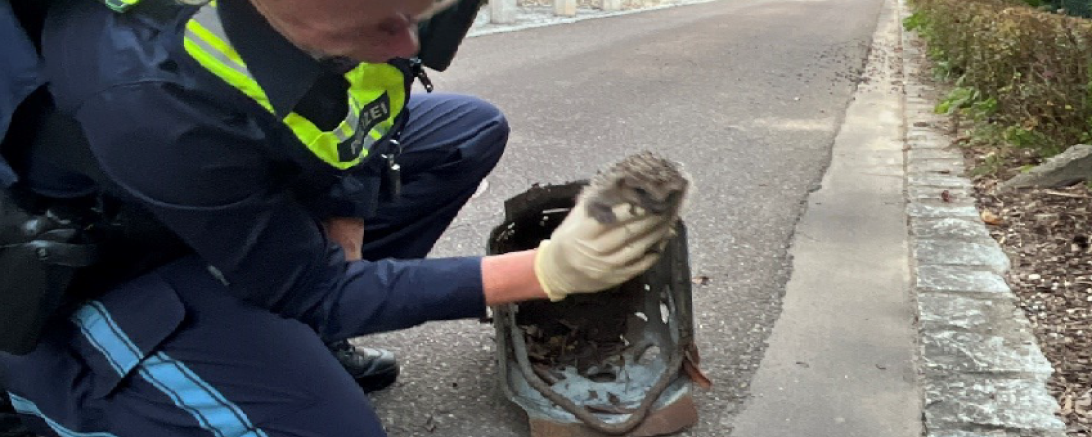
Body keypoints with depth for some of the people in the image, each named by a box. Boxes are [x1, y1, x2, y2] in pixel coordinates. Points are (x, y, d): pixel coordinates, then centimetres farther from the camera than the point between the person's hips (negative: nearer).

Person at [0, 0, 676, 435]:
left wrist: (344, 221, -12)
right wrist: (546, 272, -35)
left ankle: (303, 340, 4)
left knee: (472, 129, 0)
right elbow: (309, 294, -29)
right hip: (106, 260, -6)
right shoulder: (152, 105, -40)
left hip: (263, 183, 7)